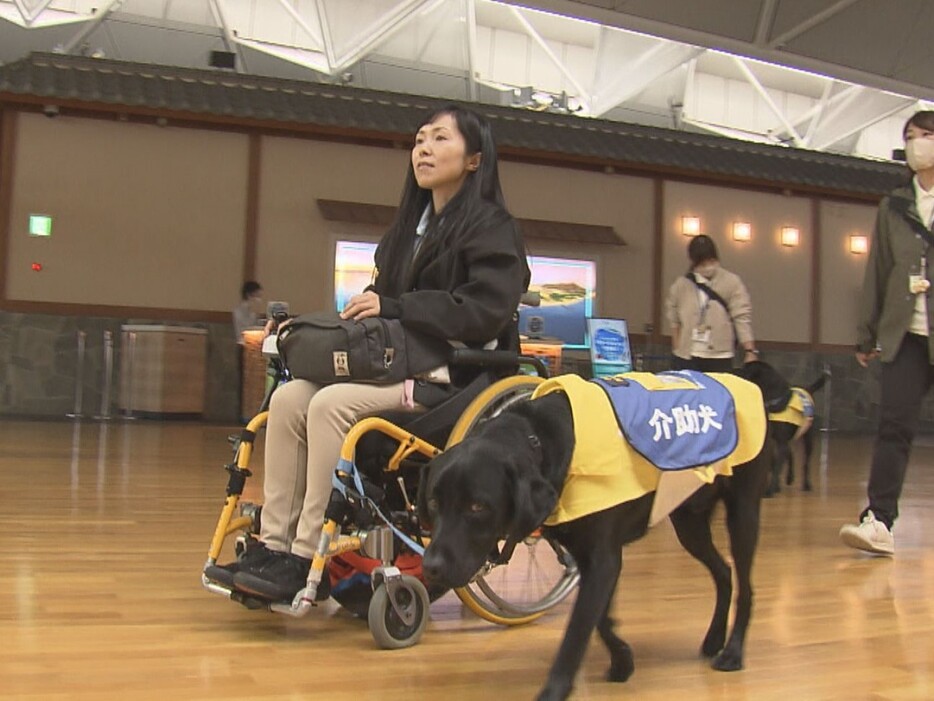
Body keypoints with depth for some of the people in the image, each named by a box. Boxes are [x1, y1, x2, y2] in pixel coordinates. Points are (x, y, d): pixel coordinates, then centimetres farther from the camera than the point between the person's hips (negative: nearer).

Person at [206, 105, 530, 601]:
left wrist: (394, 308, -20)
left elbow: (483, 312, -17)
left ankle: (306, 558, -22)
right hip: (399, 368, 8)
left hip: (455, 380, -8)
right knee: (290, 398, -14)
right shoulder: (412, 224, 20)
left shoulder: (491, 227, -4)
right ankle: (274, 545, -12)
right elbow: (384, 300, 21)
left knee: (332, 405, -28)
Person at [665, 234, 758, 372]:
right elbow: (673, 319, 13)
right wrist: (677, 350, 9)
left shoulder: (731, 282, -2)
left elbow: (742, 317, -8)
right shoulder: (681, 285, 3)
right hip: (685, 358, 2)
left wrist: (750, 351, -15)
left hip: (720, 358, -2)